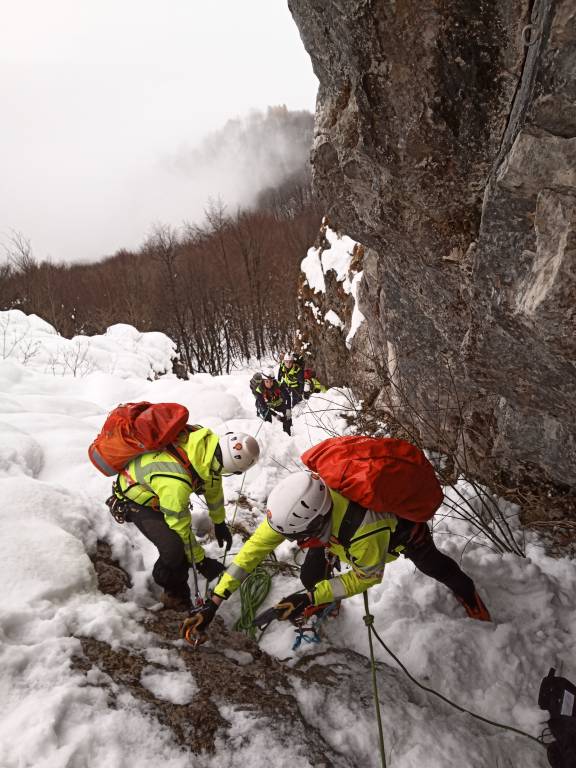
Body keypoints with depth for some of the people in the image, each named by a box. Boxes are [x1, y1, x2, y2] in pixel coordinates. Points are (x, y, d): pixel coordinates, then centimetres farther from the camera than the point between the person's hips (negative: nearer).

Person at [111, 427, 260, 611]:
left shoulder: (209, 441, -25)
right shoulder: (175, 483, -44)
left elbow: (212, 482, -4)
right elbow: (181, 527, -27)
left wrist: (219, 522, 9)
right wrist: (201, 561, -11)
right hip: (137, 500, -7)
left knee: (184, 543, 3)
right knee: (174, 549, -22)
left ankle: (179, 592, 24)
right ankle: (172, 593, 6)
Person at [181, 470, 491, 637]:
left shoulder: (364, 532, -50)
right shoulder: (299, 503, -37)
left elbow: (367, 576, -28)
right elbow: (256, 545, -29)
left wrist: (310, 598, -31)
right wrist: (214, 601, -30)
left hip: (403, 525, -3)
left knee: (432, 566, 25)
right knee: (310, 576, -7)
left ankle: (465, 589, 60)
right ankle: (324, 608, 28)